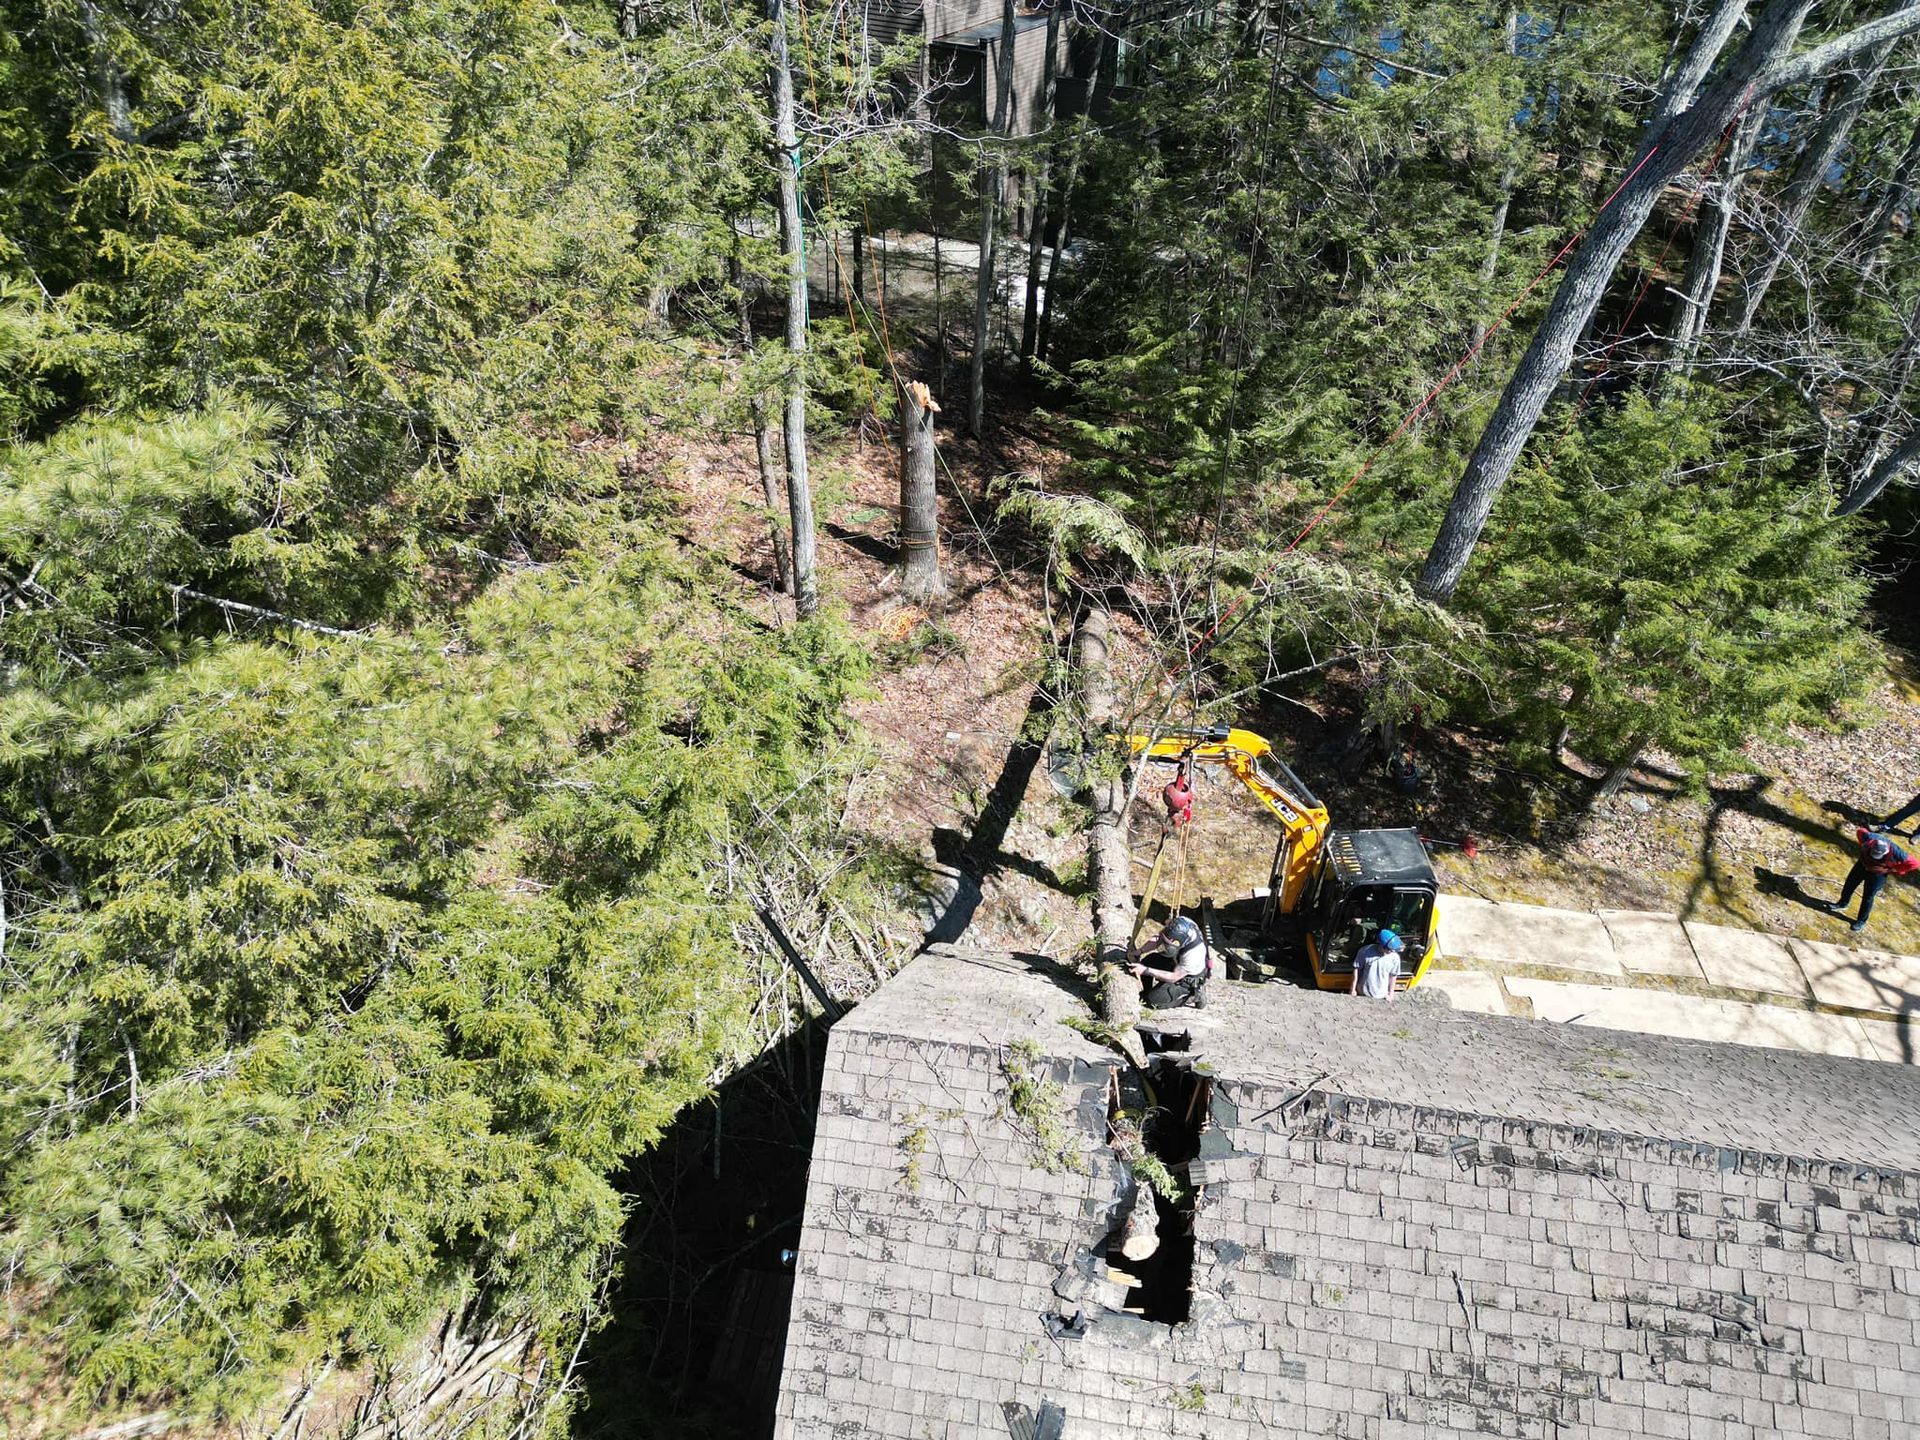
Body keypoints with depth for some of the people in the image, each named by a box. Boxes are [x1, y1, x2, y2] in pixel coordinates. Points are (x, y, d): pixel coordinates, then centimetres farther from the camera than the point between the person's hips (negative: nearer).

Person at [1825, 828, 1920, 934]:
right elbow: (1860, 831, -9)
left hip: (1877, 874, -3)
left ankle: (1861, 921, 27)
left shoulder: (1895, 853, -39)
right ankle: (1842, 904, 46)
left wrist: (1892, 870, -20)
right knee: (1849, 885, 19)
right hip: (1863, 865, 3)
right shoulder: (1869, 838, -33)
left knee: (1868, 897, 7)